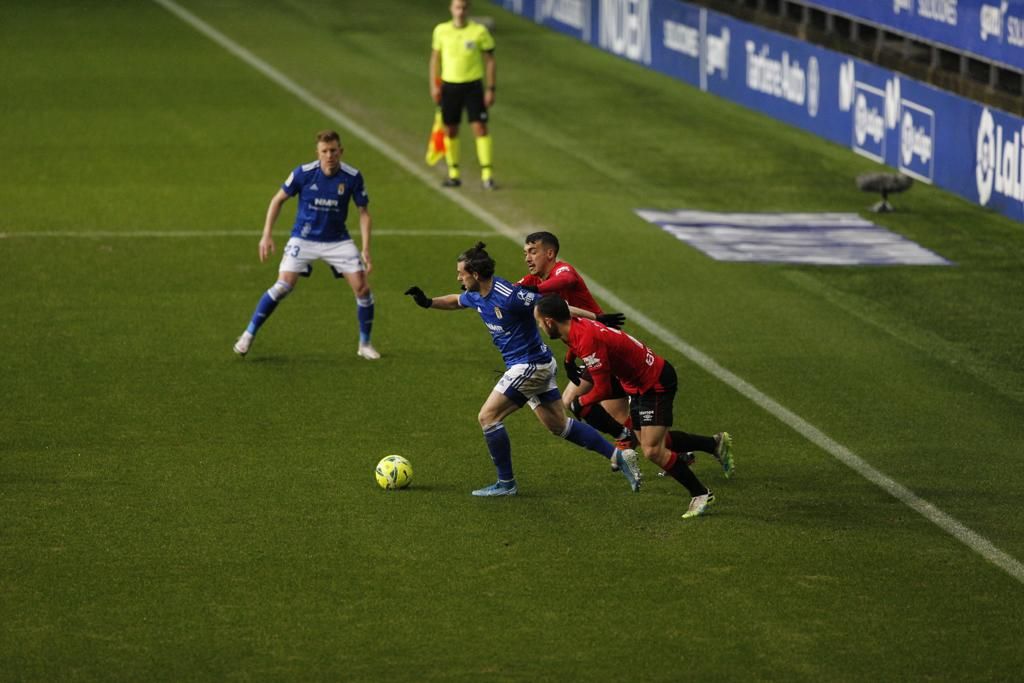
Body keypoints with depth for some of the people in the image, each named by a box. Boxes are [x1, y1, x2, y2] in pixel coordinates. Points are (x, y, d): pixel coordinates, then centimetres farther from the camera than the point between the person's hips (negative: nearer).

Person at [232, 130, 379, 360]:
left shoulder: (352, 177, -12)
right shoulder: (303, 173, -14)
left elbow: (364, 213, -3)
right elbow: (278, 200, -1)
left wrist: (366, 250, -11)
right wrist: (266, 235, -7)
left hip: (338, 241, 2)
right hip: (303, 239, -2)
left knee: (362, 288, -8)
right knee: (283, 286, -18)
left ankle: (365, 344, 11)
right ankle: (249, 335, -3)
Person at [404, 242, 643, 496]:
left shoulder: (508, 296, -24)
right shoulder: (477, 296, 3)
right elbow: (455, 301, 27)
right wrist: (427, 301, 9)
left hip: (530, 365, -9)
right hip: (538, 365, 9)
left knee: (487, 417, -6)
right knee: (558, 424, 14)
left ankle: (506, 483, 3)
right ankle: (619, 455, 17)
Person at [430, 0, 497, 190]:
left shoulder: (480, 31, -4)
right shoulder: (441, 30, 3)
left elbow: (490, 61, 0)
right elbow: (435, 58, 12)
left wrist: (491, 89, -6)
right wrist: (434, 86, 4)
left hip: (473, 85, -2)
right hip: (449, 86, 3)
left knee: (480, 127, -10)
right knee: (450, 130, 6)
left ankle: (487, 174, -9)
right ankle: (454, 173, 17)